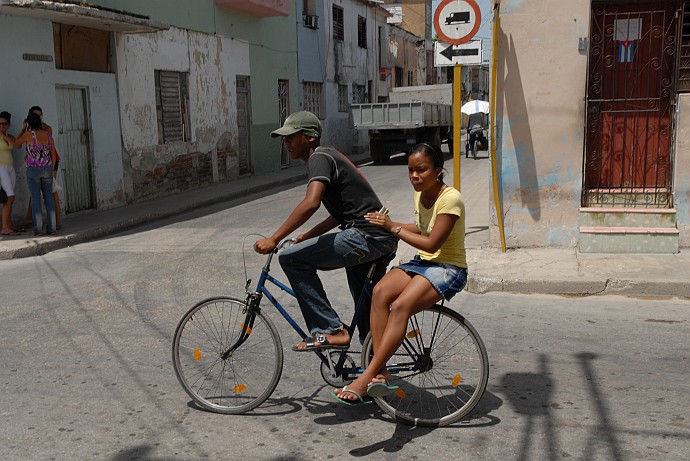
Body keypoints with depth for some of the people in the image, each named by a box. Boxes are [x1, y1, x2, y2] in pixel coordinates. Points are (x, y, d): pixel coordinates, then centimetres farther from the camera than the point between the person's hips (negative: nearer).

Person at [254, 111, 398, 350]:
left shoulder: (320, 158, -8)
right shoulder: (330, 156, 23)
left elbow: (311, 203, -26)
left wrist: (274, 239, -24)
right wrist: (308, 235, 20)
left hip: (366, 236, -10)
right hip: (384, 240, 10)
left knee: (291, 258, -12)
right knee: (368, 318, 19)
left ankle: (331, 331, -12)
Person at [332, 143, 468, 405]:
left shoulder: (450, 199, -17)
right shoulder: (420, 194, 8)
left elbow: (431, 244, -20)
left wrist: (394, 228, -13)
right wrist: (388, 226, 9)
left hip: (448, 268, -7)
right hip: (423, 263, 7)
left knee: (401, 306, -32)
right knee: (380, 292, -23)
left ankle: (365, 379, -31)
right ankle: (380, 374, -26)